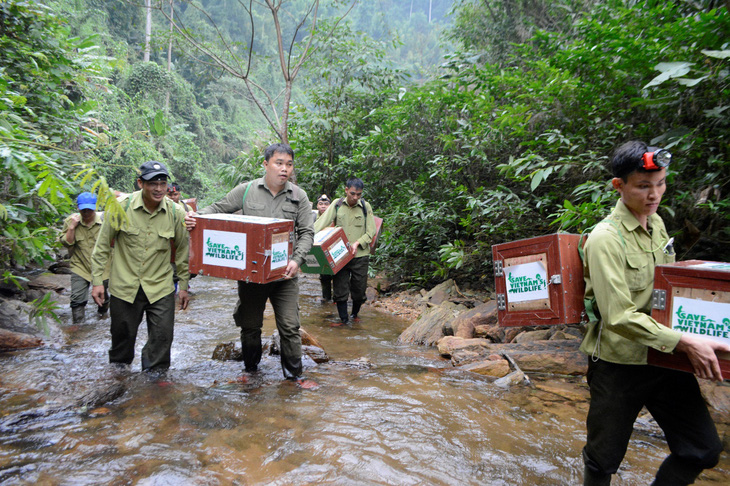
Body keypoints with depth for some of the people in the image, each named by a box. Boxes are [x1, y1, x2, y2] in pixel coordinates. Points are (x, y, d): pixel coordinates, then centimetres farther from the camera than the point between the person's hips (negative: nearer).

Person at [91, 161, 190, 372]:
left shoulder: (175, 212, -5)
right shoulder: (122, 207, -8)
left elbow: (182, 251, 5)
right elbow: (103, 245, 1)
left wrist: (183, 286, 7)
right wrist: (97, 280, -1)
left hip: (161, 287, 0)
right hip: (124, 286, 0)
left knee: (162, 338, -3)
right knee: (122, 337, 14)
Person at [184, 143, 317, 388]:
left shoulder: (299, 196, 2)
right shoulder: (246, 190, 1)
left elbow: (306, 232, 1)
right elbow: (219, 208, 8)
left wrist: (296, 259, -14)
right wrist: (196, 216, -12)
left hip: (284, 273, 0)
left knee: (290, 325, 1)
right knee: (250, 325, 13)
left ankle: (294, 373, 17)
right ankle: (251, 369, 34)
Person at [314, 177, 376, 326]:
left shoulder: (365, 206, 2)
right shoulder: (337, 205, 2)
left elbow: (371, 231, 1)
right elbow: (321, 223, -5)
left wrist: (358, 243, -15)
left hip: (360, 255, 0)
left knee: (359, 289, 7)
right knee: (340, 288, 0)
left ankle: (355, 314, 32)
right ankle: (343, 318, 15)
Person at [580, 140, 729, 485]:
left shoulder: (656, 223, 5)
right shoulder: (606, 239, -20)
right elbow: (619, 317, -25)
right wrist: (684, 342, -27)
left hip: (664, 359, 7)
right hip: (619, 364, -7)